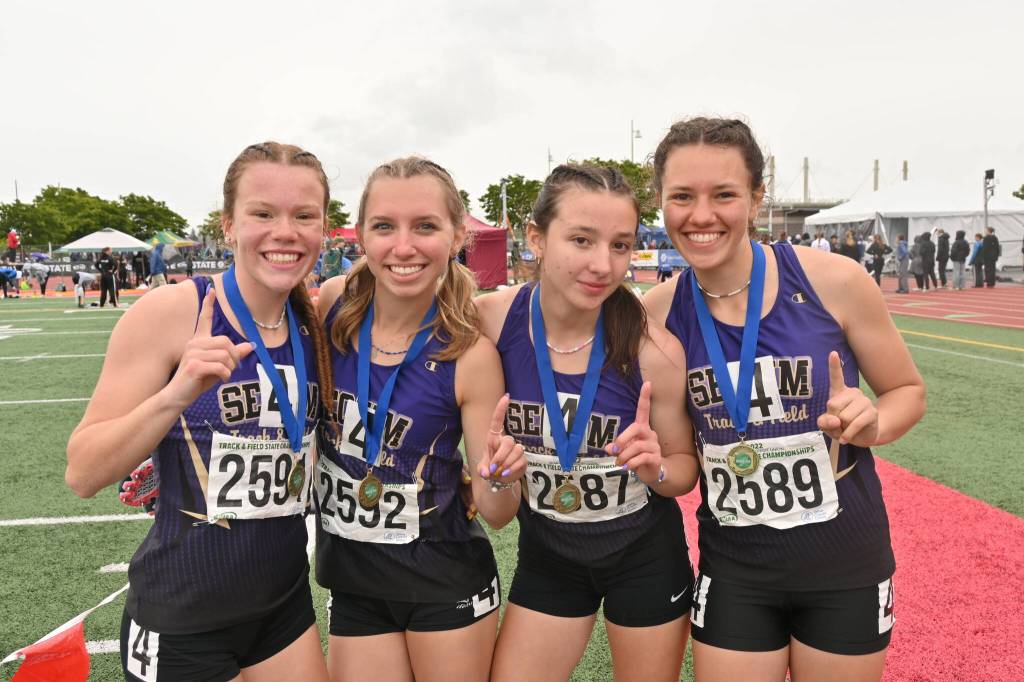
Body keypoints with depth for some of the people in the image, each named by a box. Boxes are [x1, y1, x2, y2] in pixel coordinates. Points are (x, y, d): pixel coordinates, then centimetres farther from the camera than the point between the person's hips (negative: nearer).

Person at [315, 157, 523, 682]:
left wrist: (499, 479, -31)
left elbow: (496, 514, -11)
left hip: (447, 582, -2)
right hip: (351, 581, 2)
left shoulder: (470, 356, -18)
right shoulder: (332, 303, -12)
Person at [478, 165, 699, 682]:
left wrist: (656, 470, -26)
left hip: (644, 555, -1)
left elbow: (684, 466, -7)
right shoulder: (489, 321, -18)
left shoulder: (653, 348, -21)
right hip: (545, 552, 1)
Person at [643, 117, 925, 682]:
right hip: (731, 568, 1)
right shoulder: (657, 312, -9)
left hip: (845, 563, 0)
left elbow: (908, 391, -1)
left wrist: (871, 424, -20)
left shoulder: (834, 282, -16)